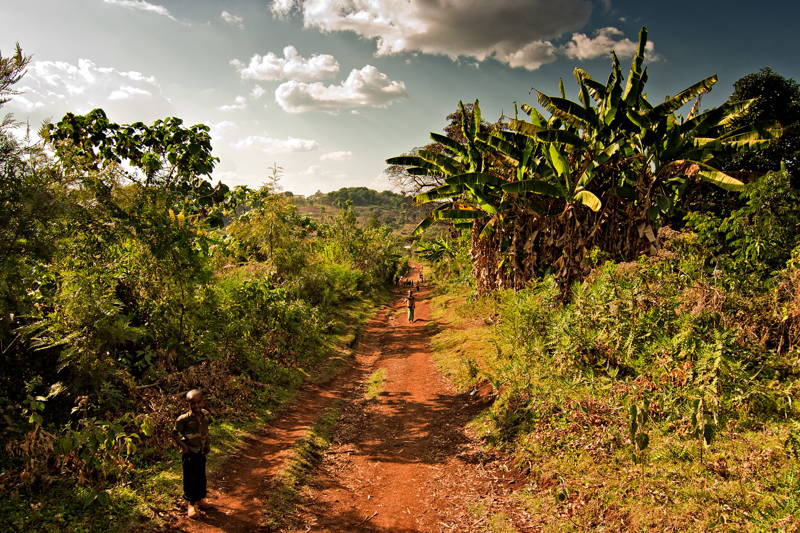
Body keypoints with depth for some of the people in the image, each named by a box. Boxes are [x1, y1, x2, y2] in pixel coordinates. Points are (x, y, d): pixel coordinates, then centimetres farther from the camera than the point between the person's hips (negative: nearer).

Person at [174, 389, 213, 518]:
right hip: (189, 452, -5)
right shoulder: (184, 419, -21)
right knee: (190, 477, 5)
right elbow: (175, 433, -11)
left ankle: (200, 499, 36)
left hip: (202, 451, 5)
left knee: (201, 476, 17)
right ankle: (191, 504, 20)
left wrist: (208, 442, 6)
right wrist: (182, 445, -18)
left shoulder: (206, 415, -6)